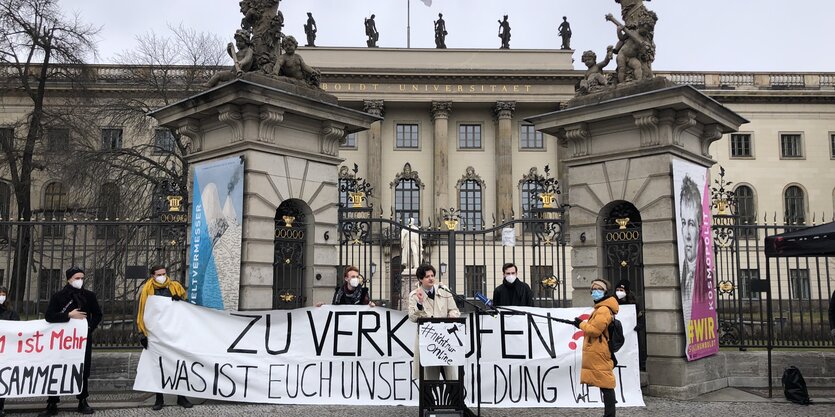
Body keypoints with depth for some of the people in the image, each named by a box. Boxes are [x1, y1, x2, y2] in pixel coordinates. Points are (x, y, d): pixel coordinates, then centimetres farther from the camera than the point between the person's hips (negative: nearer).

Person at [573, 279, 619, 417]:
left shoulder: (603, 310, -15)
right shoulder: (601, 309, 20)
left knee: (606, 385, -8)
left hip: (599, 353, -11)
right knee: (605, 384, 11)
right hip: (598, 353, 11)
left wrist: (581, 324, -7)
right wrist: (584, 324, 8)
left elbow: (594, 330, -21)